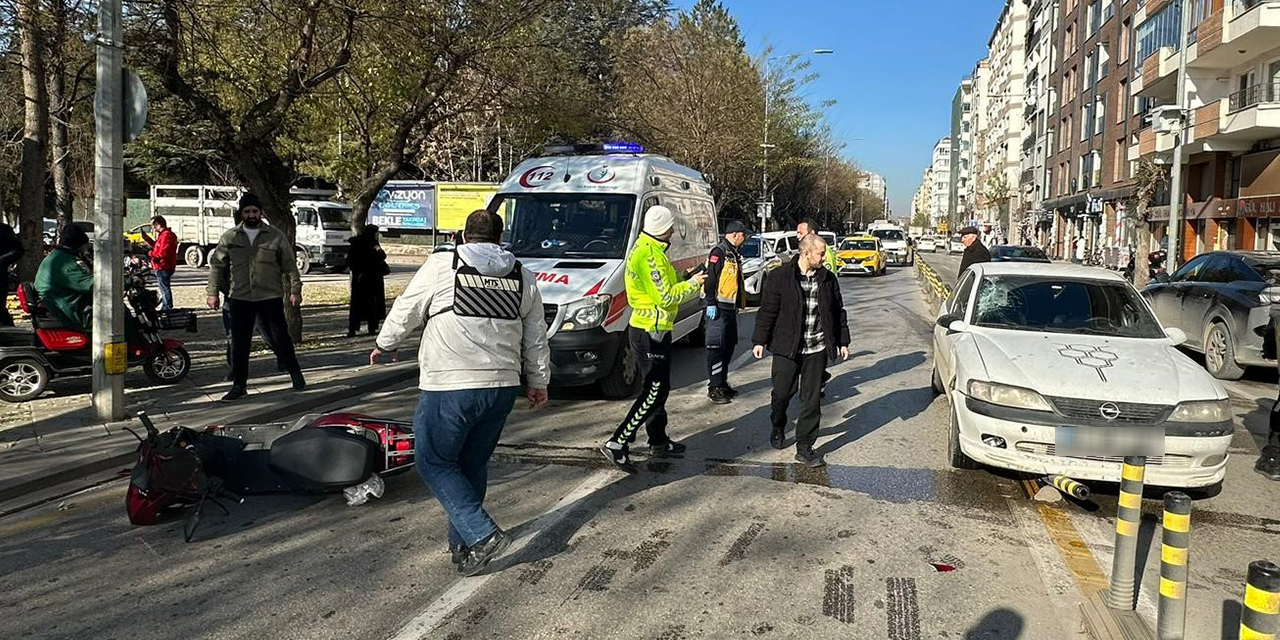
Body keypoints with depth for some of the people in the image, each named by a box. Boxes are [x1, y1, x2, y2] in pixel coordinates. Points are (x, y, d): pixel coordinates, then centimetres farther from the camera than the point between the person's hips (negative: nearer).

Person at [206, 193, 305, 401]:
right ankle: (239, 384, 15)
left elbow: (290, 265, 3)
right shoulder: (229, 237, 5)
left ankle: (295, 374, 20)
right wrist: (213, 292, 1)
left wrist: (295, 290, -3)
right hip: (240, 298, 2)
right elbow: (217, 265, 8)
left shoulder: (276, 236, 1)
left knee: (280, 338, 2)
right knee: (239, 343, 5)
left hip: (270, 297, -2)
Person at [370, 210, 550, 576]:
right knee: (473, 465, 17)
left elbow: (405, 312, 6)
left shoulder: (442, 266, -2)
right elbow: (536, 339, 15)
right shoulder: (523, 277, 10)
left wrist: (384, 344, 24)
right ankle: (462, 544, 23)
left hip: (449, 386, -5)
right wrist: (538, 381, 26)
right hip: (503, 386, 5)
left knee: (435, 463, 7)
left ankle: (481, 535, -3)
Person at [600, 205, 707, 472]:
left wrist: (690, 280, 8)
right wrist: (692, 284, -6)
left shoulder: (644, 248, 14)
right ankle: (617, 443, -9)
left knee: (656, 388, 19)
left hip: (646, 329, 11)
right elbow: (666, 298, -20)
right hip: (652, 332, -11)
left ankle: (659, 442, 30)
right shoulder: (651, 255, -20)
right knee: (654, 392, -8)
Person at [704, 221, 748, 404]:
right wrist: (710, 303, -22)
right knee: (716, 347, -9)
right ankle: (714, 387, -7)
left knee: (728, 347, 14)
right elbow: (710, 278, -19)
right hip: (718, 308, -10)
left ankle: (722, 382, 24)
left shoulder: (734, 255, 19)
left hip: (730, 308, 10)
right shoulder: (719, 252, -12)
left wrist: (740, 304, 23)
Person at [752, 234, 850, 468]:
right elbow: (767, 310, -4)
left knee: (812, 400, 4)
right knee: (782, 393, 5)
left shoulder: (828, 279, 6)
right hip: (787, 348, -3)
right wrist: (760, 341, -7)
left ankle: (804, 447, 13)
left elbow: (838, 312, 14)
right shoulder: (780, 277, -5)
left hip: (817, 350, 3)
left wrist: (843, 341, 12)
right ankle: (778, 428, 36)